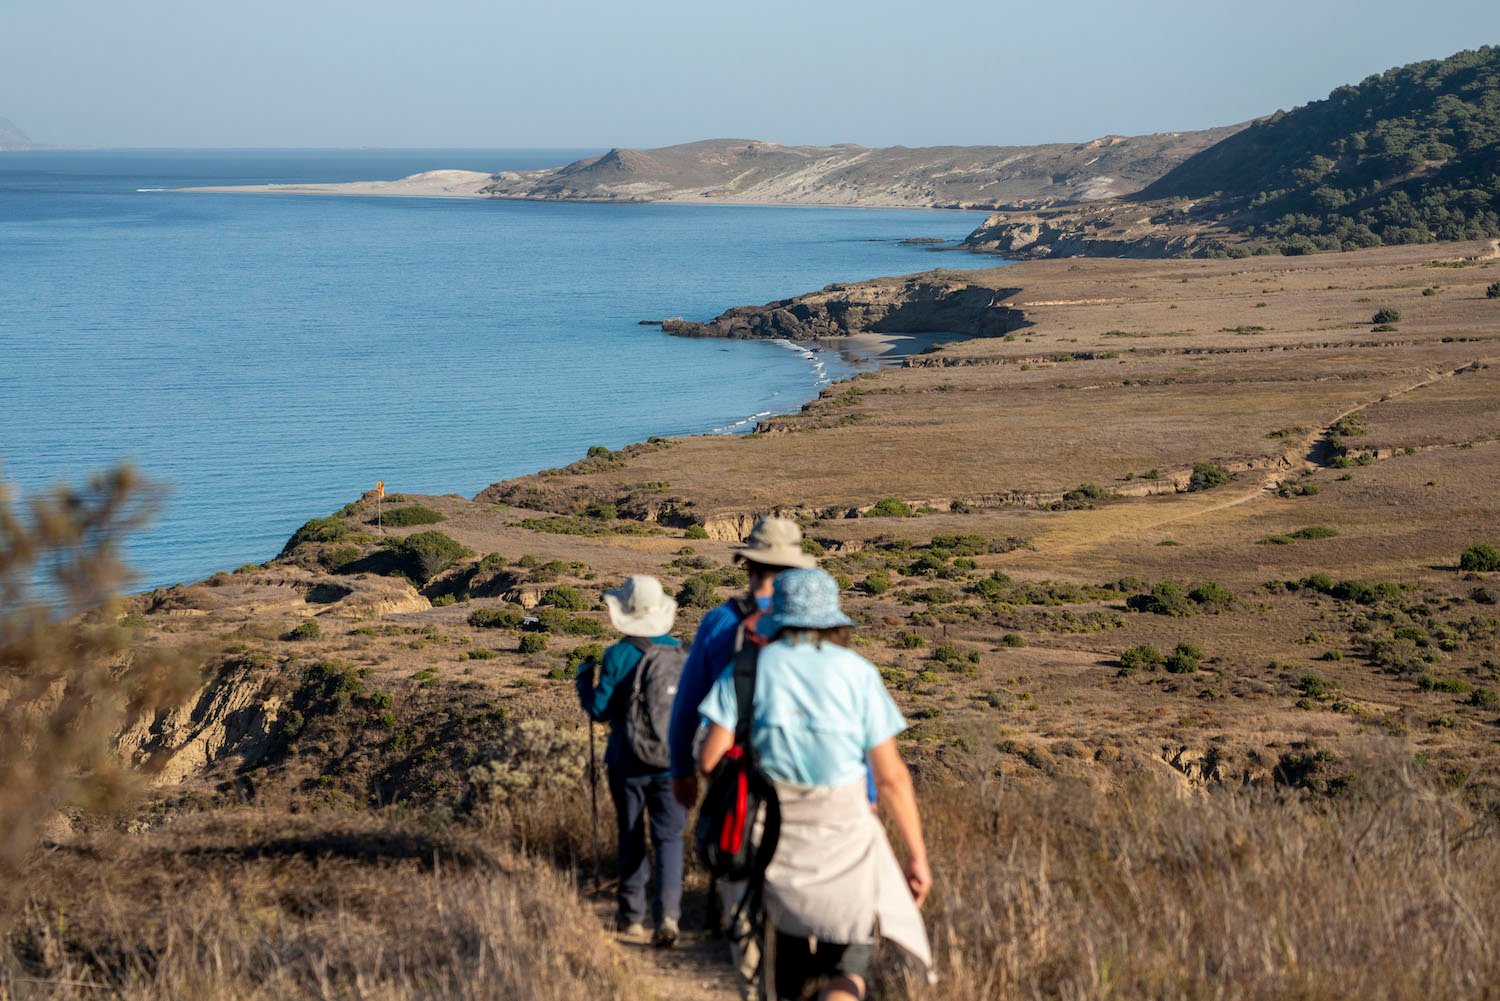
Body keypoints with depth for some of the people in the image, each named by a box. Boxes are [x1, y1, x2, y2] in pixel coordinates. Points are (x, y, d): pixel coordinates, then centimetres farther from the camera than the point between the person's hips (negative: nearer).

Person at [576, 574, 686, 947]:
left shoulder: (618, 656, -12)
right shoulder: (680, 652, -3)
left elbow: (599, 710, -7)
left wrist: (584, 678, 9)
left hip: (628, 763, -1)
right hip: (672, 762, 1)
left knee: (631, 836, 13)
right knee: (669, 837, 3)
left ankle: (632, 915, 19)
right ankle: (667, 913, -14)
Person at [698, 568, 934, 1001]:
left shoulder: (750, 669, 1)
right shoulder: (857, 673, -2)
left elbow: (710, 759, -6)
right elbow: (891, 776, -4)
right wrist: (917, 854, 4)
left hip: (776, 837, 2)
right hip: (843, 833, -2)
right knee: (850, 957, 6)